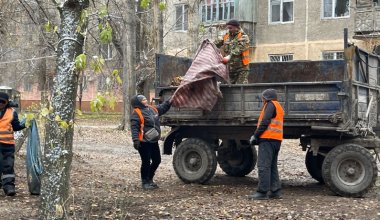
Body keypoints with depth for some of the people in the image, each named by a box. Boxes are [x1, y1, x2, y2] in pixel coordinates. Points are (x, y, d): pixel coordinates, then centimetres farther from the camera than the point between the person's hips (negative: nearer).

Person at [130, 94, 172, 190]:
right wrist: (135, 140, -27)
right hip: (144, 142, -9)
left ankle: (149, 179, 30)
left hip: (154, 141, 9)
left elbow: (163, 108, 29)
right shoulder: (136, 113, -12)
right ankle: (145, 182, 10)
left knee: (157, 160, 14)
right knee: (146, 162, -3)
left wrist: (169, 102, 21)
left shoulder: (152, 109, 12)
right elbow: (134, 128, -19)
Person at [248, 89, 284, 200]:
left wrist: (255, 135, -10)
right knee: (272, 166, 13)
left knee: (263, 166, -11)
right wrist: (257, 136, 13)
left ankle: (262, 192, -13)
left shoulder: (271, 104, -3)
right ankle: (275, 191, 12)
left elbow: (265, 122, -15)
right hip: (276, 140, 10)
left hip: (268, 139, -10)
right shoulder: (278, 107, 25)